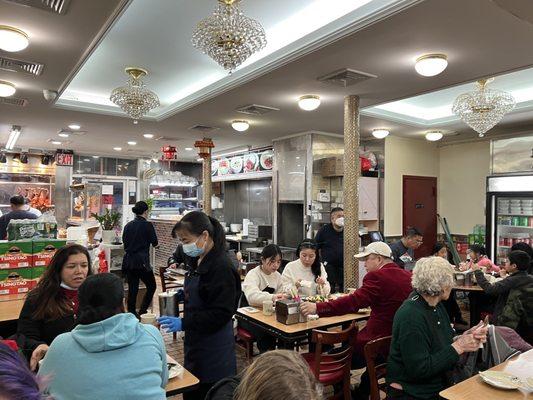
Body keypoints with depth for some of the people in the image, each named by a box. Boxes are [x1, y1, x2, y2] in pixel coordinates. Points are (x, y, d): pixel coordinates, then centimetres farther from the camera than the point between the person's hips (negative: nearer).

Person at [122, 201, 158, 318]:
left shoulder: (128, 225, 6)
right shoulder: (147, 225, -10)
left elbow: (124, 242, 16)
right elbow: (155, 242, -3)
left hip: (128, 262, 6)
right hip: (142, 261, -6)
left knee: (132, 288, 11)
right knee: (151, 286, 10)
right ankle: (142, 310, 4)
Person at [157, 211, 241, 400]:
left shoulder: (221, 267, -21)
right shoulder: (201, 262, 7)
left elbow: (221, 314, -23)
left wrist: (183, 323, -27)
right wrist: (185, 294, 6)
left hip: (213, 351, -9)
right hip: (196, 344, 9)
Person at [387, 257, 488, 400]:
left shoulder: (436, 305, 3)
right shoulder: (411, 316, -24)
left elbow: (445, 343, 13)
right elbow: (419, 370, -24)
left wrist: (465, 338, -6)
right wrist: (458, 347, -19)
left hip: (440, 384, 8)